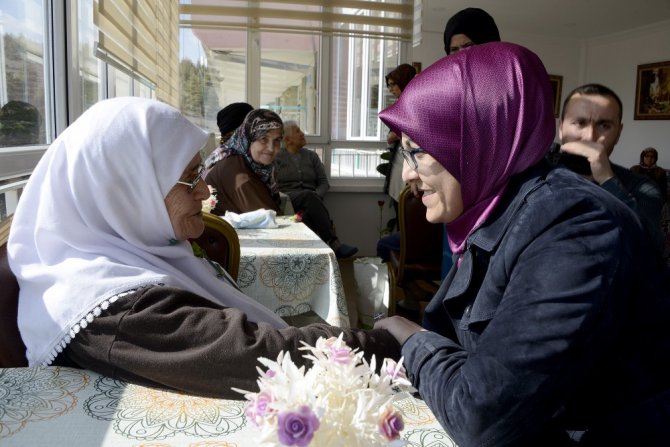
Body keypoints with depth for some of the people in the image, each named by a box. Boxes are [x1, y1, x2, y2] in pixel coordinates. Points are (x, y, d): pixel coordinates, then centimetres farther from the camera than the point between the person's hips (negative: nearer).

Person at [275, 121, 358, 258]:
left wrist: (316, 196, -10)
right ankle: (334, 243, -47)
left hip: (310, 198, 3)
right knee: (309, 195, -36)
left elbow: (324, 182, 14)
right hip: (286, 199, -2)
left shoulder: (311, 156, 20)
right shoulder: (276, 157, 13)